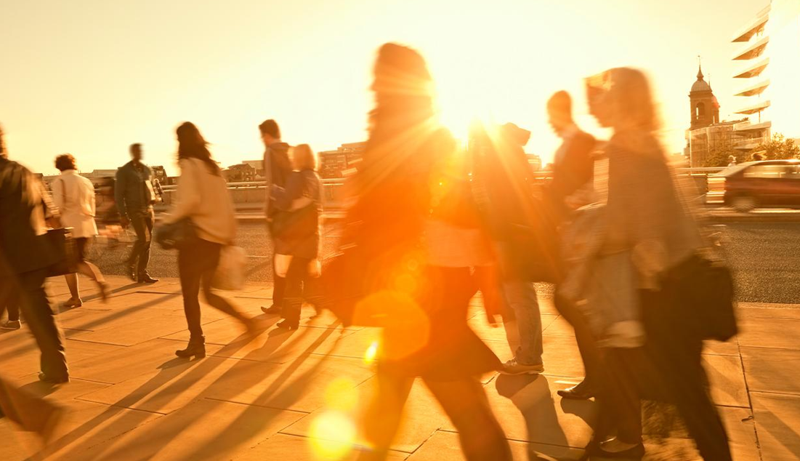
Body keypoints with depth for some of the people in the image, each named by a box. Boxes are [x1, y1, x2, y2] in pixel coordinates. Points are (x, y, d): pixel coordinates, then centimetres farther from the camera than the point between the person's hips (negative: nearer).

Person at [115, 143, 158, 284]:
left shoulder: (147, 169, 13)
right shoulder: (124, 171, -4)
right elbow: (119, 193, -7)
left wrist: (152, 208, 10)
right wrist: (123, 215, -12)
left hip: (148, 209, 5)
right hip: (134, 210, -5)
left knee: (147, 241, 3)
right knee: (143, 238, -17)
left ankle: (142, 273, 9)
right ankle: (132, 264, 6)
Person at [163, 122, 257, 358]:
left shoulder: (189, 165, -8)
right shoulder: (213, 166, 12)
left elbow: (190, 200, -24)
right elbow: (226, 204, 11)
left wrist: (169, 221, -14)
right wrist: (229, 234, 15)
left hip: (196, 235, -7)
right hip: (216, 237, 7)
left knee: (190, 293, 6)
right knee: (208, 292, 18)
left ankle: (196, 343, 11)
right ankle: (244, 319, 4)